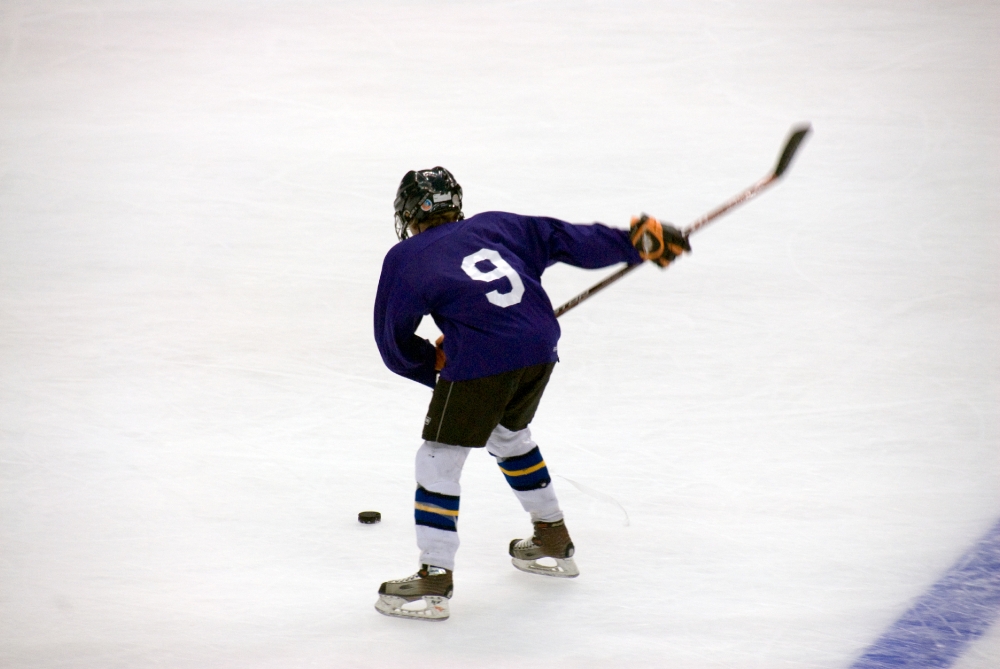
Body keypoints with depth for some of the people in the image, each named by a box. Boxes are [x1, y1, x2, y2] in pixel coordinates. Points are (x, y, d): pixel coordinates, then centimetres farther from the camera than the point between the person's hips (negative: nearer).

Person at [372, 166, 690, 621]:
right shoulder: (493, 225, 23)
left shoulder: (404, 259, 13)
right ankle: (554, 541, 42)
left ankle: (433, 582, 1)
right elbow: (567, 239, 24)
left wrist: (438, 365, 27)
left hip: (481, 361, -6)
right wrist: (640, 241, 29)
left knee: (439, 458, 4)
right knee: (508, 434, 30)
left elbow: (395, 346, 14)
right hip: (540, 351, 6)